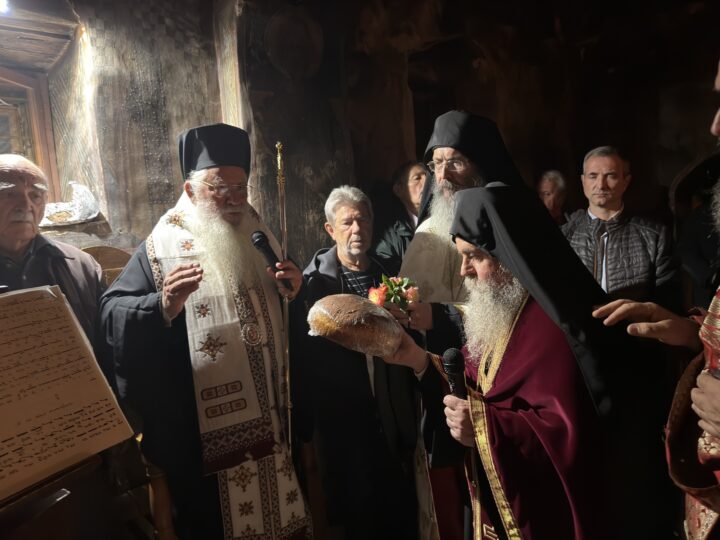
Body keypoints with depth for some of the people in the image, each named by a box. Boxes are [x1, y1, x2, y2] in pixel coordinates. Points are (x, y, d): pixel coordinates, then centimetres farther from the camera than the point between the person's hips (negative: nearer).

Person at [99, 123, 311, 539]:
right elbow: (111, 314, -15)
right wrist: (162, 307, -34)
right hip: (201, 429, -5)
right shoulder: (164, 247, -10)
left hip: (264, 417, 6)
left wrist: (293, 289, -6)